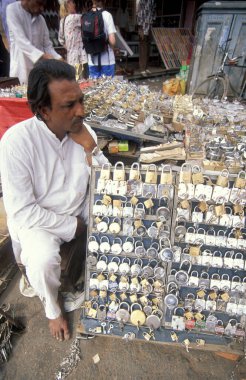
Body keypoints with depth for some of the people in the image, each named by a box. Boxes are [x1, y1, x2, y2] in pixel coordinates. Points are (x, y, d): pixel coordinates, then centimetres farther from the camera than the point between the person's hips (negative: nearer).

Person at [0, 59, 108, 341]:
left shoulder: (83, 132, -11)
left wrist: (90, 149, -23)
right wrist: (72, 227, -17)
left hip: (80, 209, 5)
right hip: (36, 219, -4)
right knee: (43, 260, -30)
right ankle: (51, 306, 7)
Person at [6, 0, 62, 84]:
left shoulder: (40, 19, 13)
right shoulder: (12, 9, -4)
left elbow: (47, 45, 11)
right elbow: (21, 40, -17)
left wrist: (58, 59, -8)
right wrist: (42, 56, -30)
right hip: (22, 69, -5)